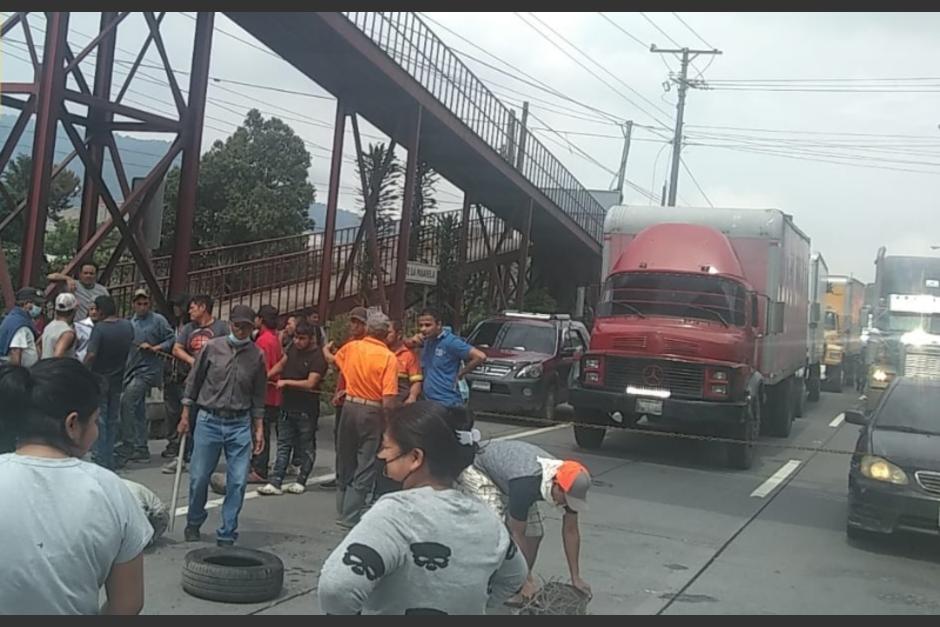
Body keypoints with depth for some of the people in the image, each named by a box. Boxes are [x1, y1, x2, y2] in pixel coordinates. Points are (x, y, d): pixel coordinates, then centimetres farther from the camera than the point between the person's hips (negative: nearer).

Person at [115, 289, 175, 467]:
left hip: (148, 370, -7)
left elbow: (171, 340, -6)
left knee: (127, 402, -19)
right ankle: (141, 449, 20)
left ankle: (128, 446, -14)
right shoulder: (130, 323, 16)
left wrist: (154, 348, -17)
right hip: (131, 369, 7)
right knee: (138, 410, 12)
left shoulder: (158, 320, -2)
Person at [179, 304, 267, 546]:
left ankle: (227, 533, 9)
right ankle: (194, 523, 29)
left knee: (238, 481, -3)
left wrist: (259, 429, 8)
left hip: (240, 424, 1)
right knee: (199, 477, 5)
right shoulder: (213, 347, -1)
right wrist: (185, 415, 3)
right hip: (209, 420, -1)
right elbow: (193, 381, 6)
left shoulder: (257, 356, 3)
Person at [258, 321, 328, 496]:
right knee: (283, 445, 7)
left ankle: (301, 482, 19)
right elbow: (281, 364, 20)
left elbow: (310, 383, -23)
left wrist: (286, 382, -17)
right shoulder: (293, 348, 5)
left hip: (306, 410, -6)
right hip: (288, 405, 6)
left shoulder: (318, 357, -16)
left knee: (306, 447, 8)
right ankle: (276, 483, 7)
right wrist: (266, 376, 5)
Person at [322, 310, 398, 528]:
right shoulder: (388, 357, -14)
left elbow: (332, 359, 25)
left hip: (350, 406, 5)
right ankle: (351, 516, 1)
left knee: (346, 460, 19)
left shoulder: (352, 347, 1)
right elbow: (389, 398, -19)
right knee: (365, 466, 2)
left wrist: (326, 350, 47)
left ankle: (343, 509, 30)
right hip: (372, 411, -5)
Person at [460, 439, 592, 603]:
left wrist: (576, 578, -8)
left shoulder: (570, 486, -22)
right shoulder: (525, 484, -42)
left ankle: (518, 589, 14)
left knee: (534, 534, -1)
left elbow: (571, 530, -10)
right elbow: (517, 534, -31)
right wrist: (527, 580, -25)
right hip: (479, 472, -7)